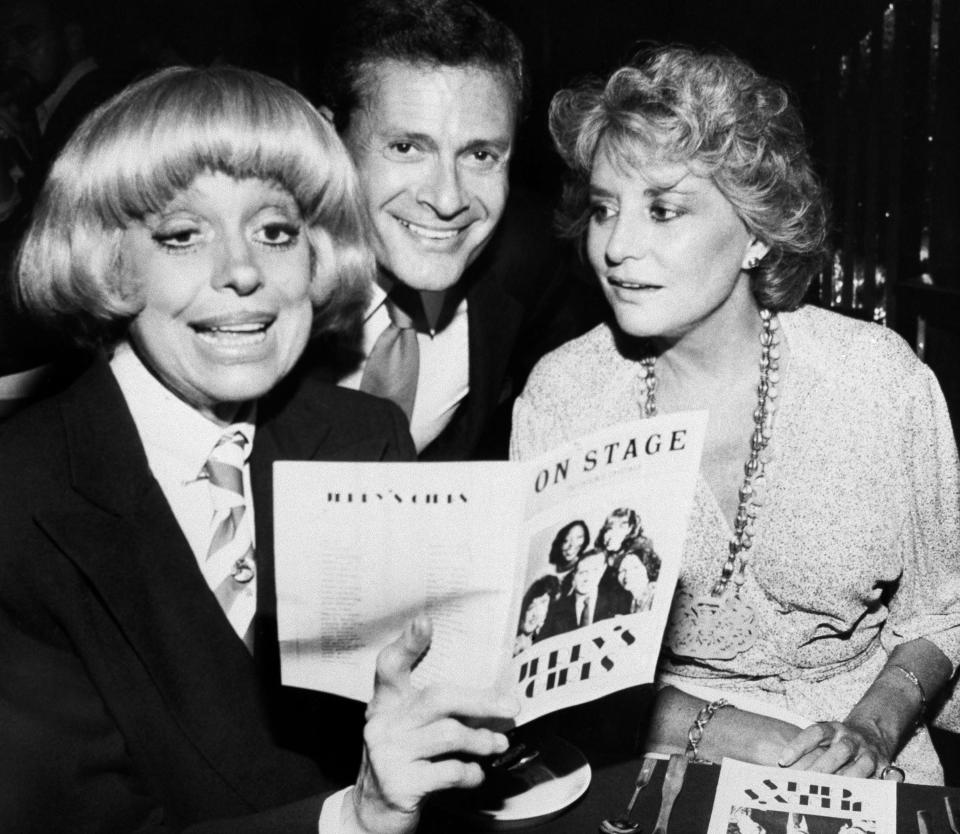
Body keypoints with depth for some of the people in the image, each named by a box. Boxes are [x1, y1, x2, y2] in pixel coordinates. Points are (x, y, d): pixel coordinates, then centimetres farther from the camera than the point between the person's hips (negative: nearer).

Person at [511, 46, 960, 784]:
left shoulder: (881, 378, -9)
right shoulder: (559, 395, -8)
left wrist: (872, 731, -14)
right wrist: (719, 733, -16)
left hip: (853, 778, 1)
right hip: (653, 752, -1)